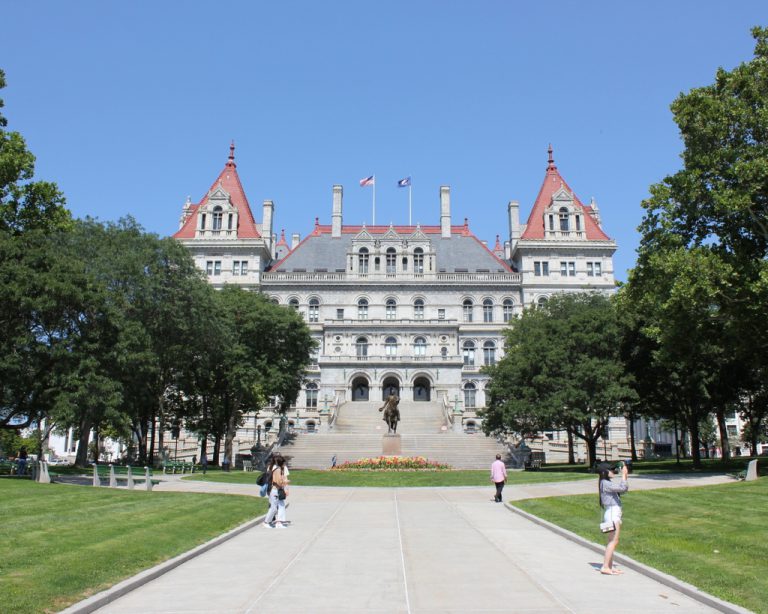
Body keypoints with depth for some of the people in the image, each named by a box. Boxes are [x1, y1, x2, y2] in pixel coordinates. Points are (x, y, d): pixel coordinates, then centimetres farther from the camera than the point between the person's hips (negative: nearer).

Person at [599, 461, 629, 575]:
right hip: (612, 513, -10)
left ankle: (609, 567, 15)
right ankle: (605, 567, -9)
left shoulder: (608, 483, 17)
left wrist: (625, 475, 10)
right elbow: (623, 488, -21)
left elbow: (624, 489, 19)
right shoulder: (605, 483, -13)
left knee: (612, 541, 11)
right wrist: (623, 474, -12)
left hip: (614, 514, 10)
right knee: (613, 541, -10)